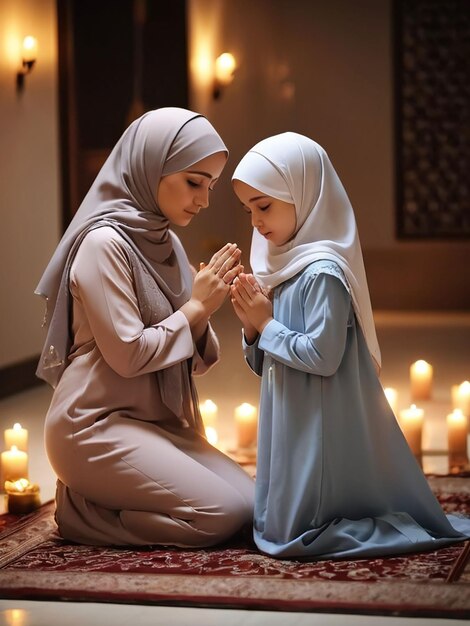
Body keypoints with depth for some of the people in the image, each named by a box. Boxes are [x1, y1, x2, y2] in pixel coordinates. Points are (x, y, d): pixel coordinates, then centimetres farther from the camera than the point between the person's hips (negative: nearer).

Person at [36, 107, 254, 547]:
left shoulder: (164, 243, 12)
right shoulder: (104, 243, -14)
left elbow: (191, 358, 10)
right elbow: (128, 354, -20)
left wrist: (203, 310, -10)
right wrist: (196, 307, -11)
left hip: (158, 422, 9)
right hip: (97, 425, -9)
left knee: (251, 499, -1)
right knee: (225, 514, -16)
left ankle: (93, 499, 8)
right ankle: (81, 508, -1)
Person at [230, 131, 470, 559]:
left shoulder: (323, 272, -18)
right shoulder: (284, 268, 10)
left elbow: (323, 356, -26)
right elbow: (264, 366, 16)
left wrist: (267, 324, -14)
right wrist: (253, 328, -4)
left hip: (320, 430, -10)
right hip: (291, 427, 10)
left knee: (292, 532, -7)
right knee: (276, 520, 18)